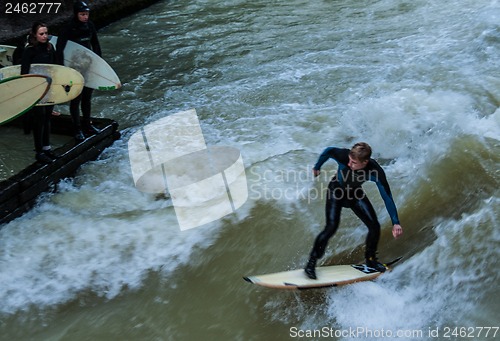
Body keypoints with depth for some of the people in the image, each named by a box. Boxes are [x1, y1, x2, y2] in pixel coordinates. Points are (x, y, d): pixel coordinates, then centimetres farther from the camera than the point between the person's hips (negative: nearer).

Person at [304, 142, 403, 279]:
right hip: (336, 191, -2)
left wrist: (395, 223, -29)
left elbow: (387, 197, -27)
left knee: (374, 226, -5)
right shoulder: (343, 156, -36)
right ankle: (311, 262, -7)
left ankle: (370, 259, 21)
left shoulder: (376, 172, -33)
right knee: (331, 227, -19)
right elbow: (328, 151, -13)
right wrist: (317, 167, 3)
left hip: (355, 194, 3)